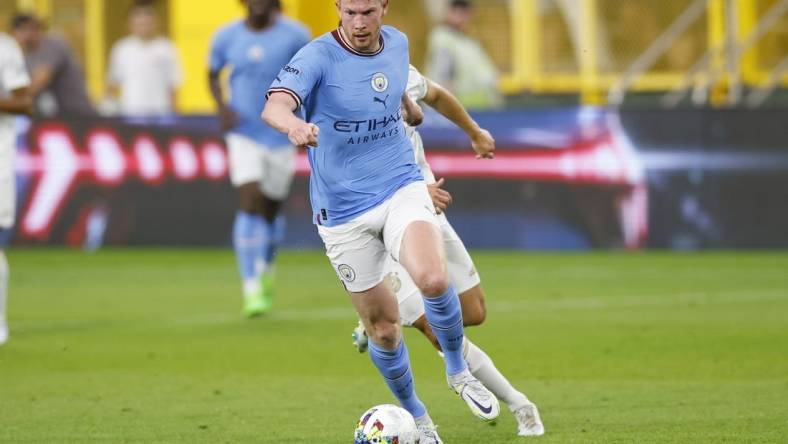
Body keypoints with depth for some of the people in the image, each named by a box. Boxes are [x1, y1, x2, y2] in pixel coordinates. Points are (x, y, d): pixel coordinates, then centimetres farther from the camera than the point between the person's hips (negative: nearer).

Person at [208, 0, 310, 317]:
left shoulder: (294, 35, -8)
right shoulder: (227, 37, -4)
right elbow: (213, 74, 12)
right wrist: (222, 106, -7)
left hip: (281, 136, 1)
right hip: (243, 134, -1)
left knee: (271, 210, 14)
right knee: (251, 204, -18)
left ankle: (267, 270, 44)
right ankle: (252, 290, -19)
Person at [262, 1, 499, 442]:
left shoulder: (398, 43, 2)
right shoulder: (317, 57, -15)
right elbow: (275, 106, -34)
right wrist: (296, 125, -55)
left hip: (401, 188, 2)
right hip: (343, 211, -2)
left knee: (433, 280, -27)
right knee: (383, 326, 4)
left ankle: (458, 371, -1)